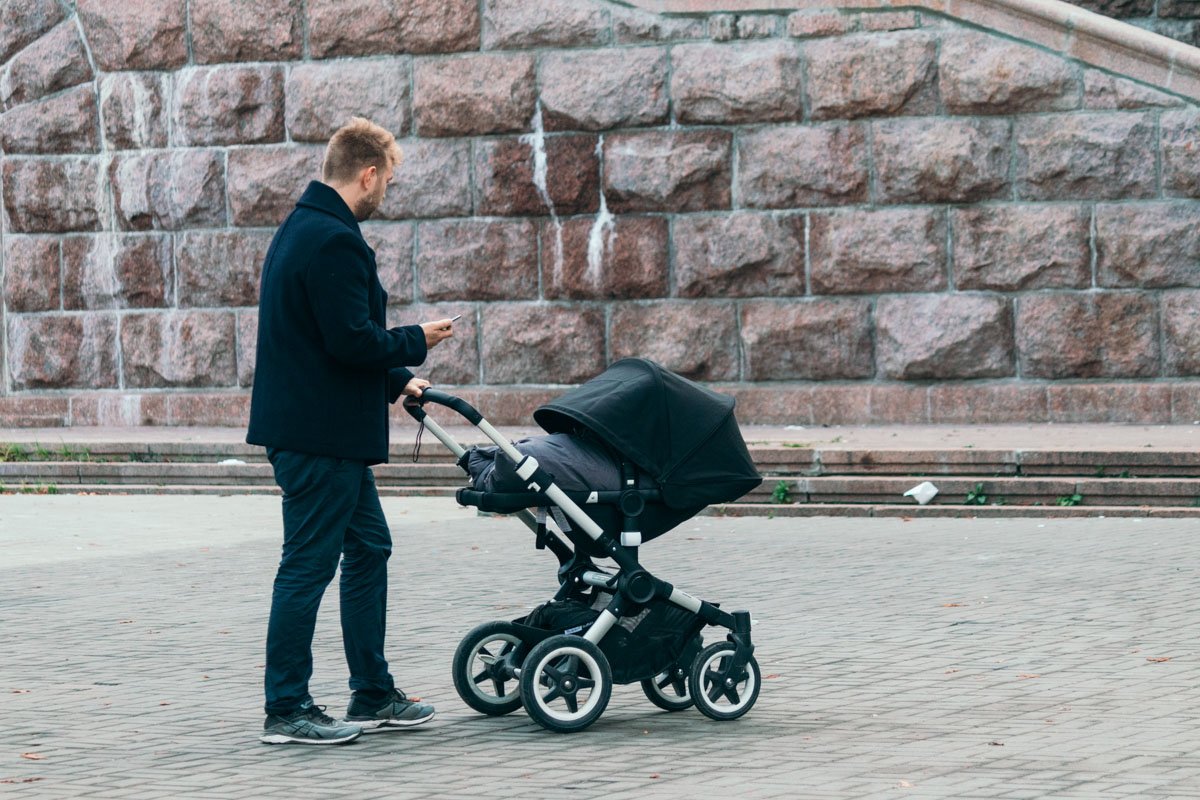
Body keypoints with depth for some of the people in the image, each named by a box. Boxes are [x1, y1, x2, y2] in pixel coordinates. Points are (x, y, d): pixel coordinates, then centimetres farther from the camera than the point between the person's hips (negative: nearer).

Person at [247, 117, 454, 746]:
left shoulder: (302, 229, 15)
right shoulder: (334, 241, -18)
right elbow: (352, 341, -24)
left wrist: (394, 380, 22)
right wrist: (417, 342, -7)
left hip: (328, 435, 11)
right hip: (319, 434, -11)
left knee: (369, 548, 16)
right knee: (308, 565, -4)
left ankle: (373, 694, 22)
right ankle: (286, 711, 1)